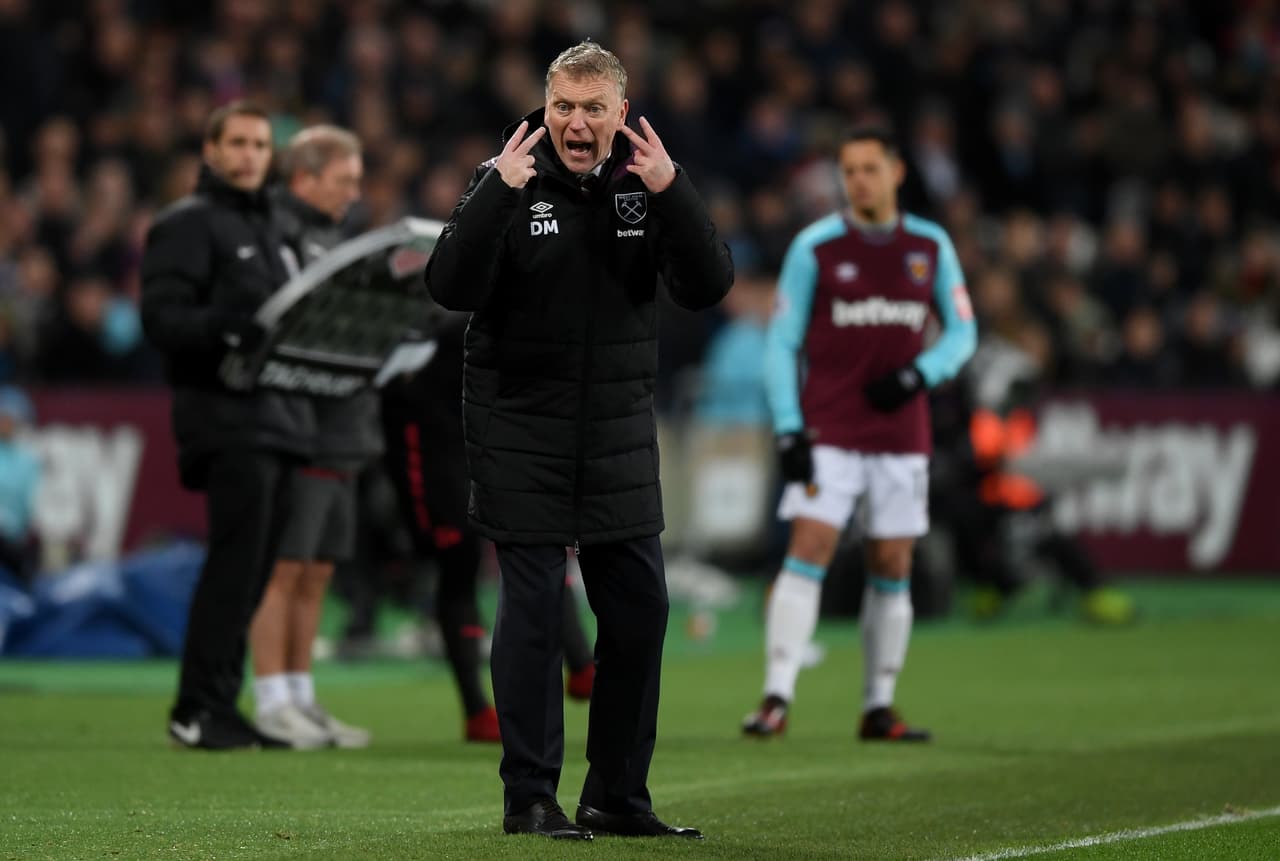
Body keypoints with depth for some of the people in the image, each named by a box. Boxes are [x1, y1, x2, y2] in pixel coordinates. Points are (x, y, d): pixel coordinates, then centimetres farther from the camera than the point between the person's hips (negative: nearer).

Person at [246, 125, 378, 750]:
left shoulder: (331, 238, 20)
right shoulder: (273, 234, -9)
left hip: (341, 433, 9)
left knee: (316, 573, 10)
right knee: (283, 567, -6)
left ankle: (301, 698, 15)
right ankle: (272, 704, -4)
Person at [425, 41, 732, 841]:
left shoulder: (649, 181, 2)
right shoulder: (509, 180, -6)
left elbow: (709, 287, -9)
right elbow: (452, 287, -18)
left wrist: (670, 191, -21)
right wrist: (499, 191, -27)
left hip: (619, 436, 4)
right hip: (521, 435, -4)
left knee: (639, 608, 5)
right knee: (533, 610, -3)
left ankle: (618, 796, 16)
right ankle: (530, 797, 3)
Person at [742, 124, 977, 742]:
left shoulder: (931, 247, 6)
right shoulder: (815, 246, -2)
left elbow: (962, 332, 12)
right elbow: (781, 343, 0)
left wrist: (920, 373, -8)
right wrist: (787, 429, -9)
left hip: (901, 434, 3)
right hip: (828, 432, -3)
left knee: (892, 569, 4)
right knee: (808, 553, -14)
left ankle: (879, 708, 12)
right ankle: (776, 700, -16)